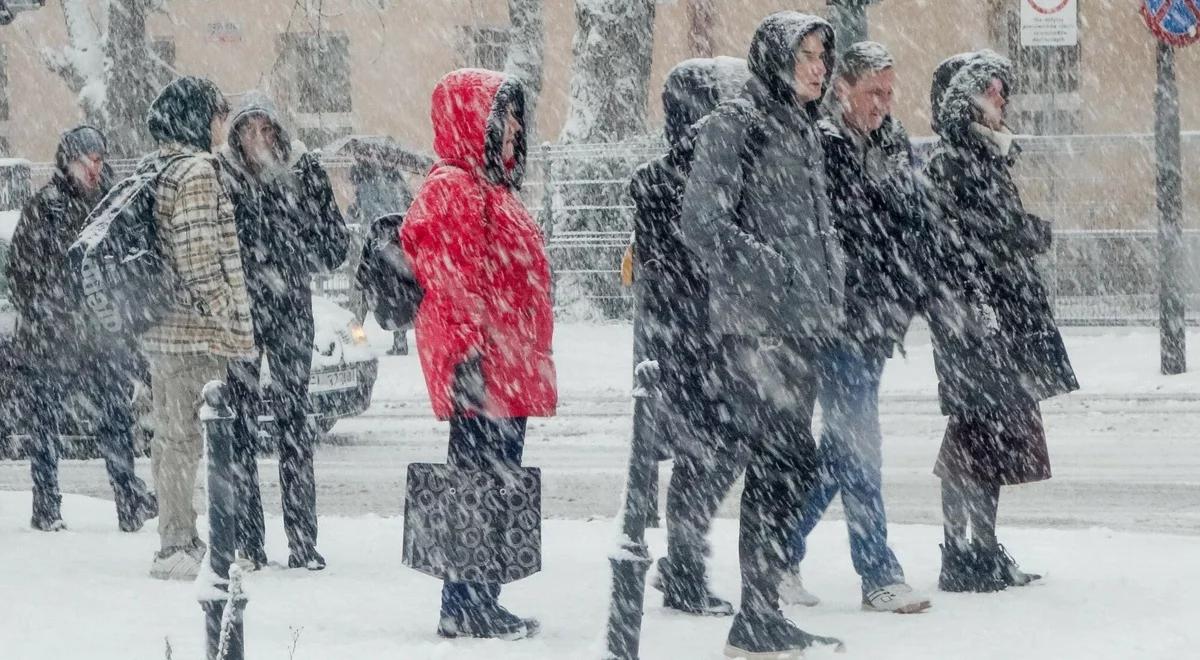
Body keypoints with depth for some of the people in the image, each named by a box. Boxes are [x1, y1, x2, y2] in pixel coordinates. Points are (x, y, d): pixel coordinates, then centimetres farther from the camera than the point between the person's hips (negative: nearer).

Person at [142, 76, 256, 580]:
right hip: (196, 329, -10)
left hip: (160, 328, 10)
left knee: (169, 434, 14)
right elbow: (198, 254, -20)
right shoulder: (196, 170, -14)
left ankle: (174, 539, 21)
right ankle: (180, 545, -7)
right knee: (188, 437, -7)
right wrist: (225, 315, -15)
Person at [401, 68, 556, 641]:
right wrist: (467, 355, -24)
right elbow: (453, 282, -19)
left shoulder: (493, 186, 20)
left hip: (509, 371, 10)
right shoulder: (452, 190, -12)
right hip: (481, 370, -10)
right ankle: (465, 610, -3)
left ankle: (481, 604, 19)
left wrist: (528, 362, 25)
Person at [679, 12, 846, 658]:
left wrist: (830, 290, 14)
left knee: (779, 466, 9)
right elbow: (702, 222, -14)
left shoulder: (804, 130, 20)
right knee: (786, 460, -13)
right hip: (754, 322, -8)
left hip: (799, 325, 8)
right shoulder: (735, 123, -6)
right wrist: (772, 271, -16)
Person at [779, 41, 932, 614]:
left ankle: (781, 552, 24)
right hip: (835, 317, -8)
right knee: (857, 443, -6)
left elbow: (911, 229, 21)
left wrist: (905, 299, 14)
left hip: (878, 318, 8)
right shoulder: (818, 145, -9)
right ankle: (880, 577, -3)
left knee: (844, 444, 11)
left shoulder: (896, 147, 14)